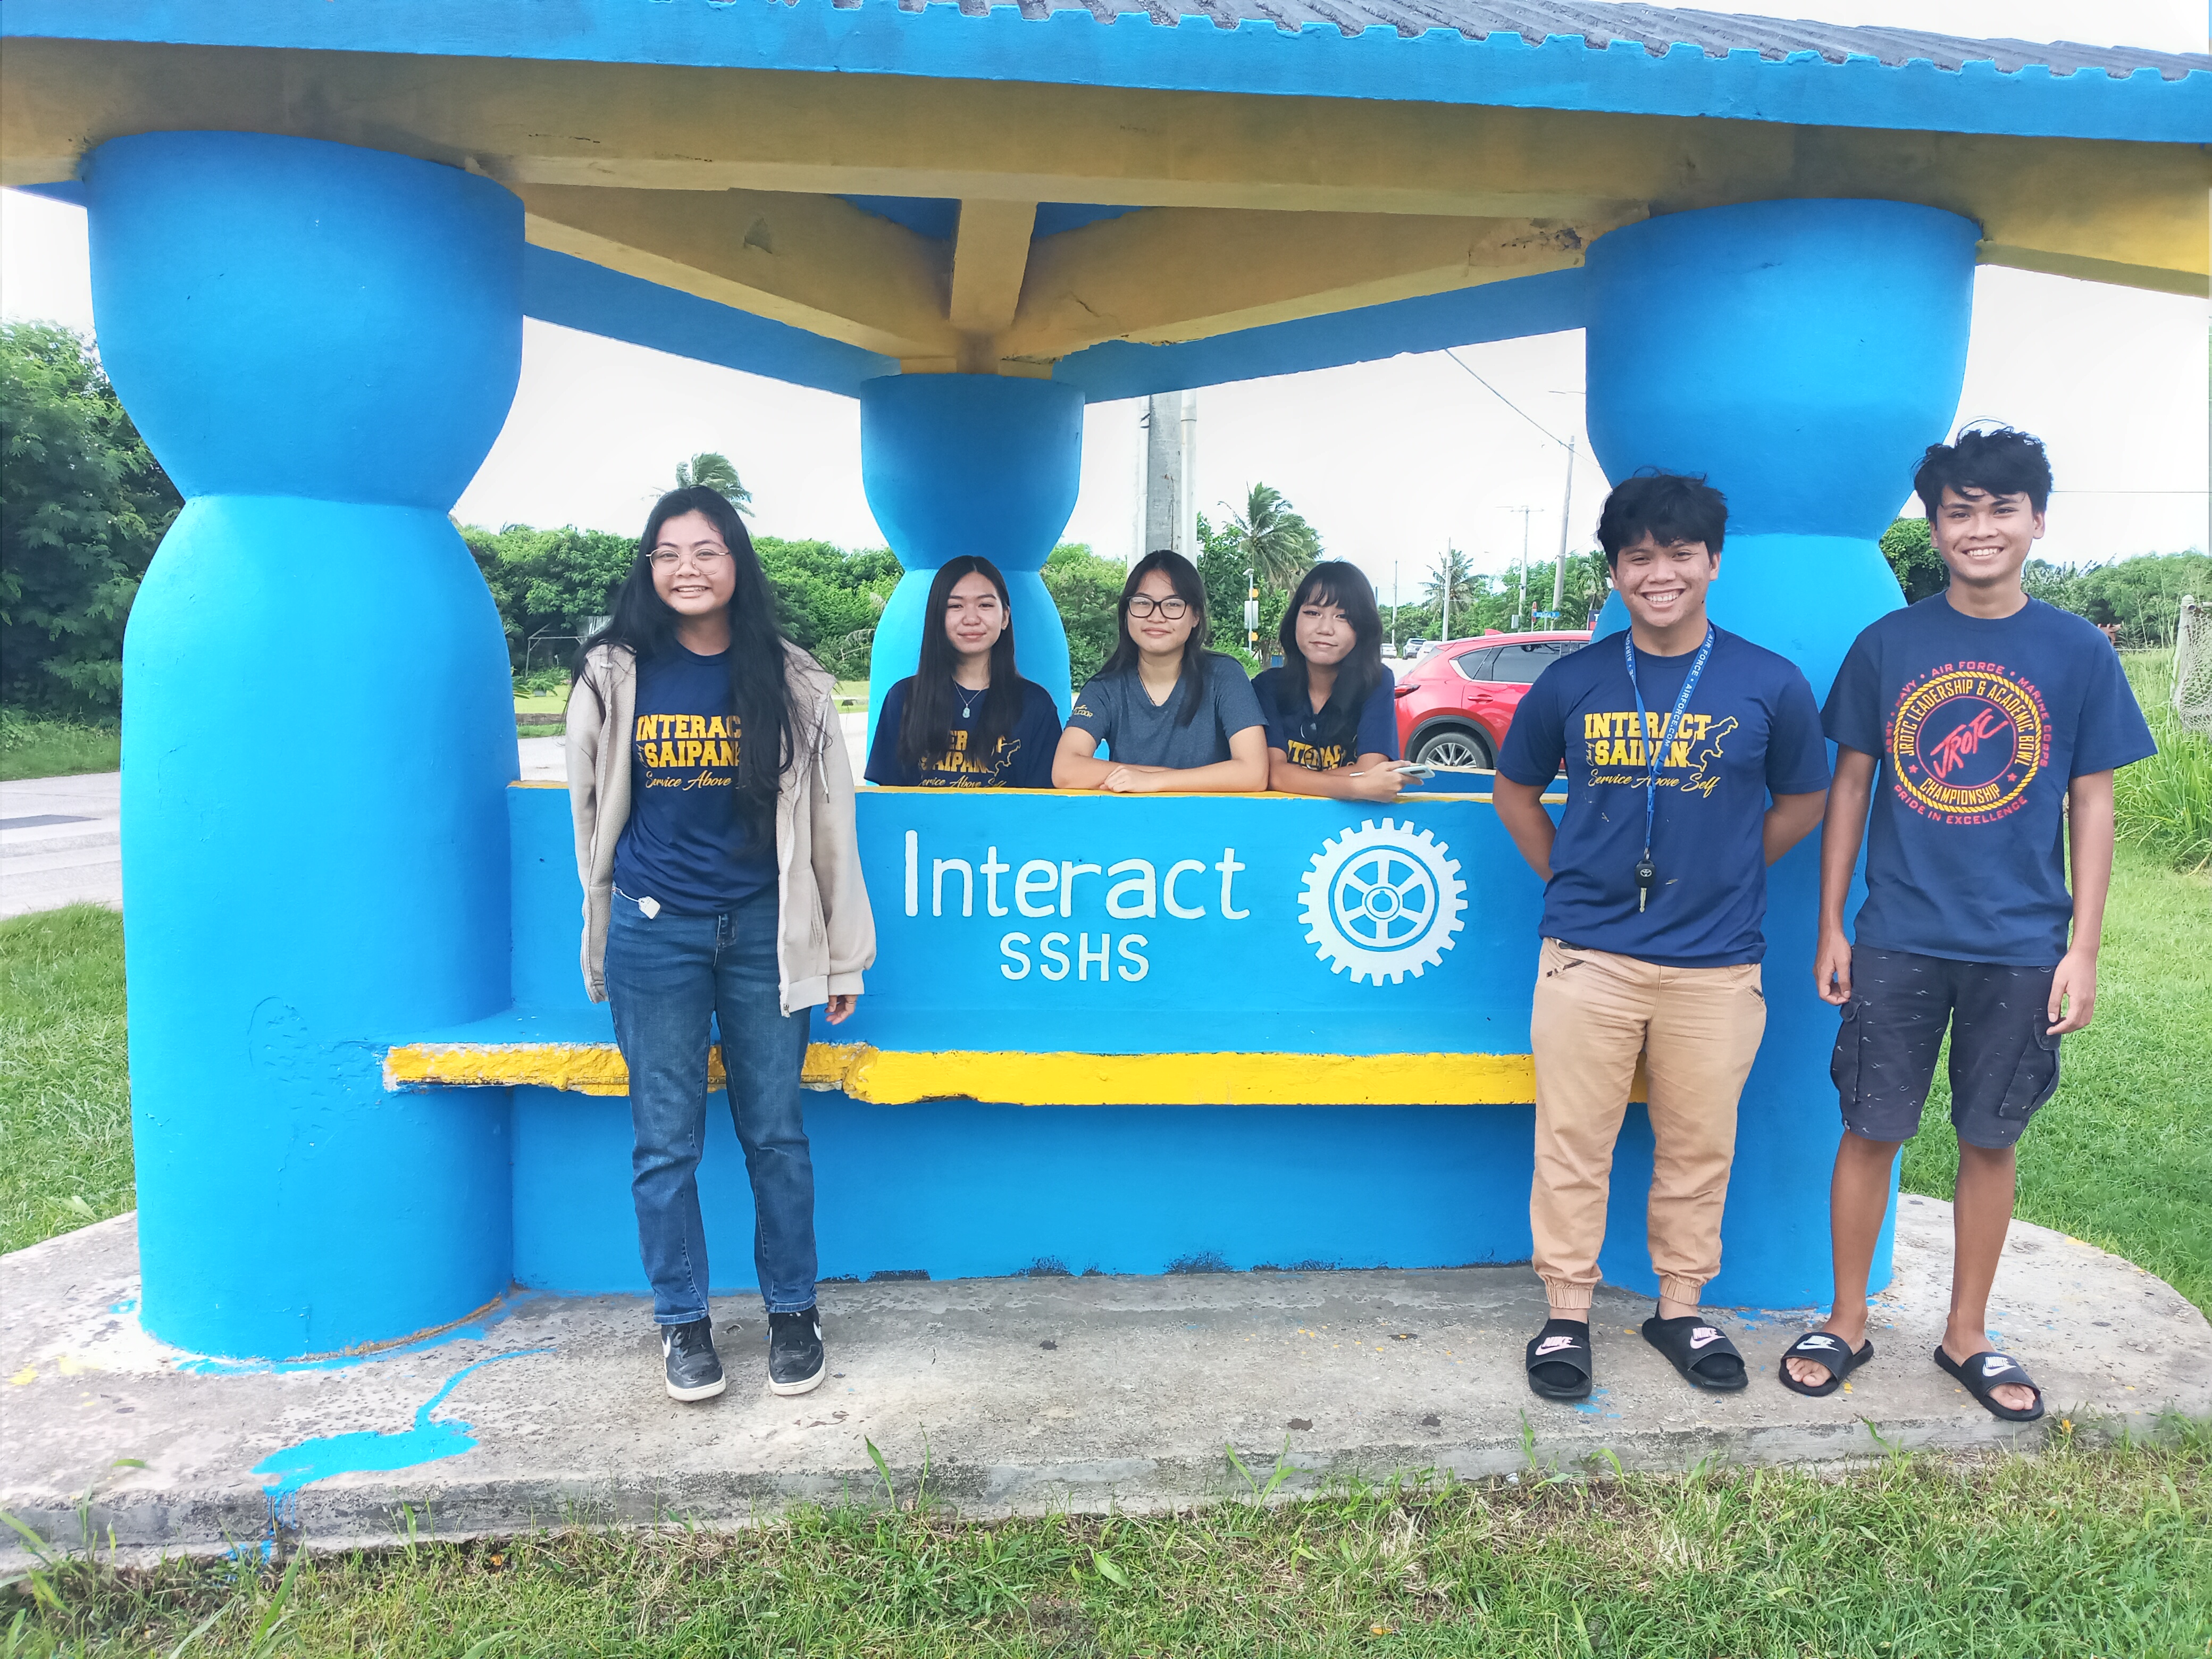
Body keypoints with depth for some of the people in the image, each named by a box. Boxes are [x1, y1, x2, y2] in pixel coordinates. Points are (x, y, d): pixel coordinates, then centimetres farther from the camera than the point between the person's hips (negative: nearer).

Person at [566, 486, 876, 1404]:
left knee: (776, 1131, 7)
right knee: (666, 1139, 6)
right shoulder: (614, 673, 2)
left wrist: (843, 952, 4)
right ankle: (682, 1321, 23)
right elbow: (591, 810, 11)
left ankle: (793, 1312, 24)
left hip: (762, 931, 0)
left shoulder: (789, 681, 2)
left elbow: (827, 817, 4)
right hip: (654, 933, 0)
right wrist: (606, 930, 16)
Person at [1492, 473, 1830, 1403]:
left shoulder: (1770, 686, 0)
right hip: (1588, 955, 0)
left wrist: (1721, 876, 6)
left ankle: (1681, 1309, 30)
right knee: (1573, 1145, 5)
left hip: (1716, 963, 0)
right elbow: (1516, 791, 14)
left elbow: (1803, 802, 13)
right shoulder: (1572, 684, 1)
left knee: (1698, 1148, 11)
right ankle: (1566, 1316, 20)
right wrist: (1568, 881, 7)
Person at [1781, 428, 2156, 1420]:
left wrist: (2083, 949, -1)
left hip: (2021, 947, 1)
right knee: (1871, 1129, 5)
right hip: (1897, 939, 0)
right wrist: (1830, 927, 2)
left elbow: (2091, 805, 3)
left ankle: (1966, 1336, 27)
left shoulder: (2078, 653, 0)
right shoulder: (1888, 645, 1)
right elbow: (1849, 786, 5)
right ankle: (1846, 1324, 21)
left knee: (1992, 1139, 10)